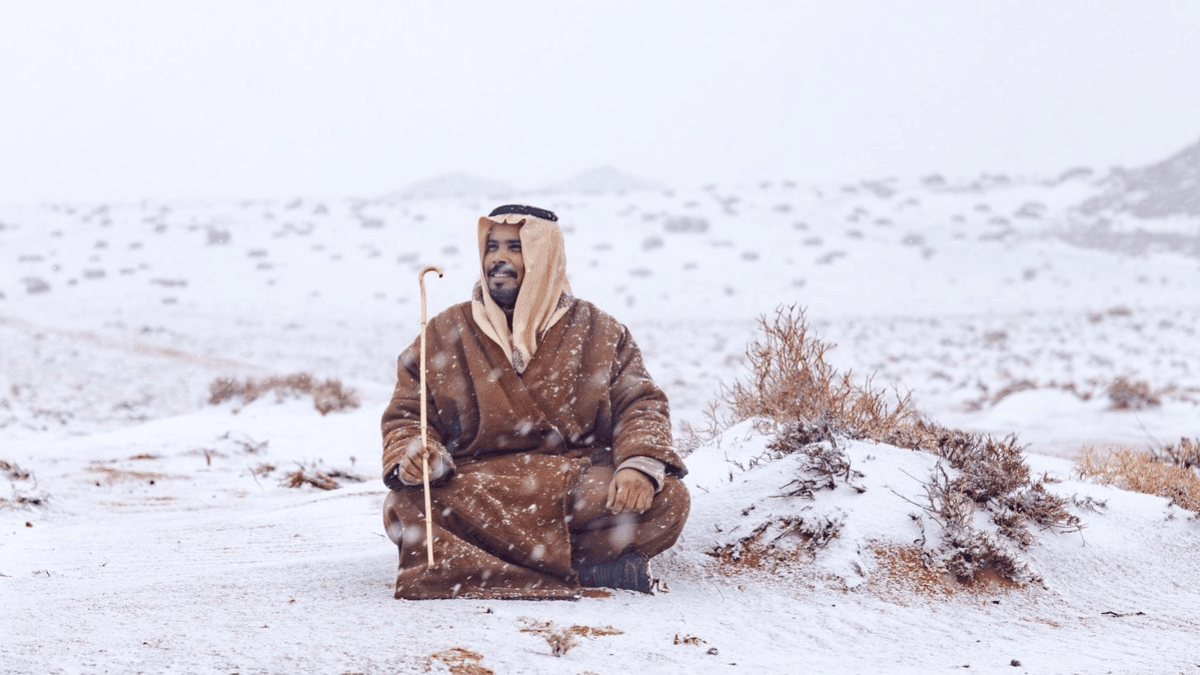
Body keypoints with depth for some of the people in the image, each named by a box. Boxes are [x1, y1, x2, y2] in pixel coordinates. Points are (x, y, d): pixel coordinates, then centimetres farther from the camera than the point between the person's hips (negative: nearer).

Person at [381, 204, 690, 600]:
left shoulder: (597, 333, 12)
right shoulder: (445, 335, 13)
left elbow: (640, 405, 4)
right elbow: (406, 415, 13)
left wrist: (640, 466, -18)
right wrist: (411, 455, -13)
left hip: (578, 486, 0)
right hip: (476, 488, 0)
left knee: (668, 500, -28)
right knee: (405, 508, -34)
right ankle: (589, 565, -30)